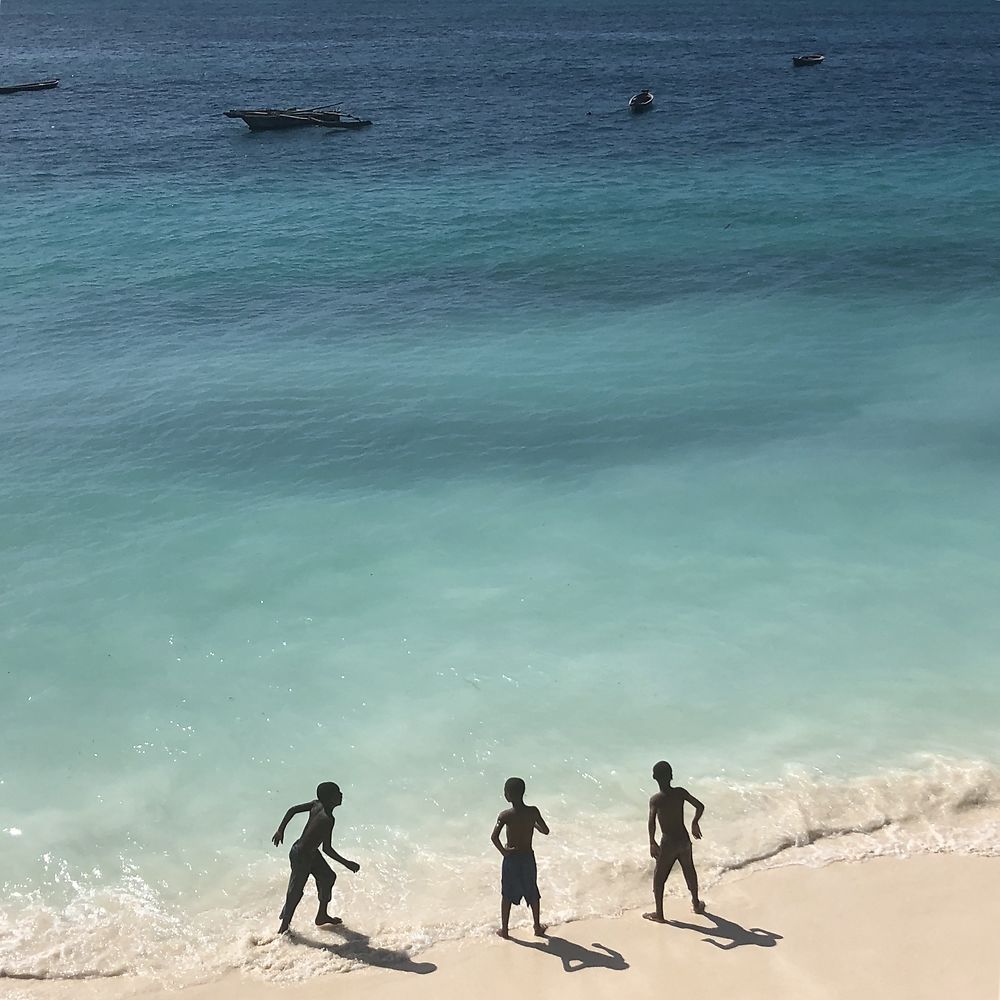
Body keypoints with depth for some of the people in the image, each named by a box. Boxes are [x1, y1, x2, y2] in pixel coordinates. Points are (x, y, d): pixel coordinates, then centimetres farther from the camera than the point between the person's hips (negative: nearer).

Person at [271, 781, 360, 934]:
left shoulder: (317, 804, -7)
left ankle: (322, 916, 35)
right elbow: (327, 849, -28)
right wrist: (346, 863, -21)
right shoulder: (328, 819, -30)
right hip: (301, 856, -9)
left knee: (328, 877, 20)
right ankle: (284, 928, 20)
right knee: (295, 893, 5)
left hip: (310, 852, 9)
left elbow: (293, 810, 1)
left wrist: (281, 830, 13)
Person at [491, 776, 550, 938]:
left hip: (511, 858, -2)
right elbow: (545, 831, -1)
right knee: (533, 893, 19)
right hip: (528, 858, 2)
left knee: (507, 894, 14)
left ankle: (504, 929, 22)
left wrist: (503, 851, -10)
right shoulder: (533, 811, -12)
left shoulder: (505, 815, -18)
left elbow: (494, 837, -26)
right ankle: (538, 927, 29)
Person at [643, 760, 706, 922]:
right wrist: (695, 823, 15)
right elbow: (700, 806, -1)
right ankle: (696, 904, 43)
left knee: (658, 878, 11)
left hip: (668, 843, -4)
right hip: (684, 839, 4)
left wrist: (652, 843, -18)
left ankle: (659, 915, 16)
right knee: (690, 872, 25)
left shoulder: (655, 800, -17)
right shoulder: (680, 792, -7)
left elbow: (652, 822, -28)